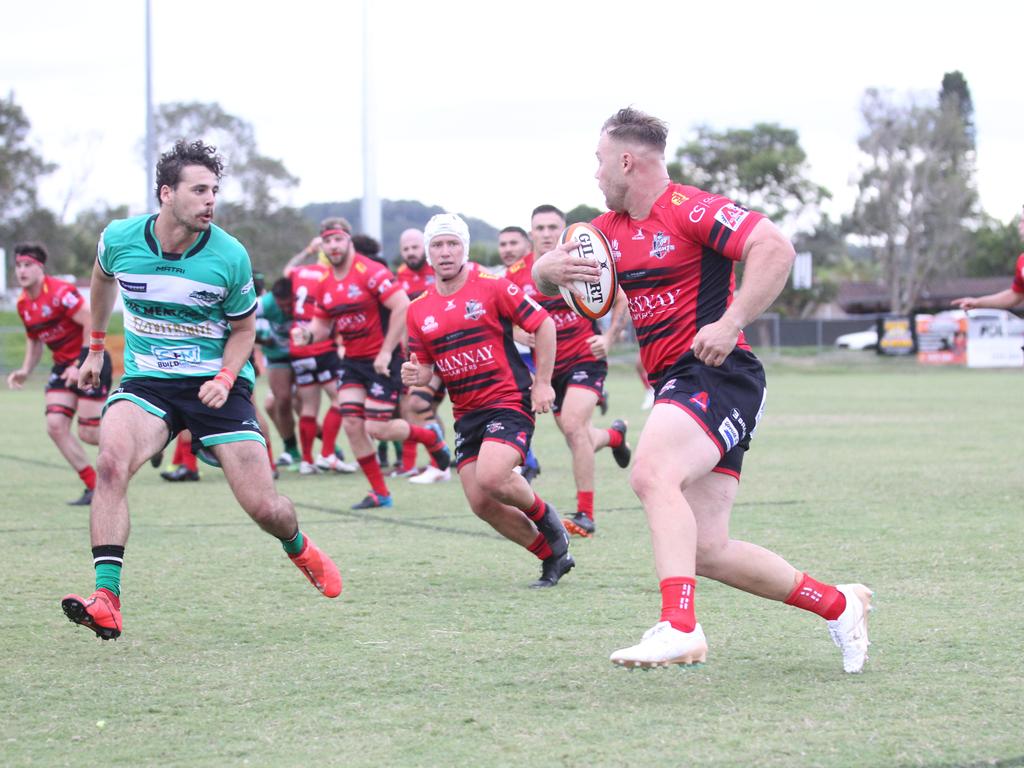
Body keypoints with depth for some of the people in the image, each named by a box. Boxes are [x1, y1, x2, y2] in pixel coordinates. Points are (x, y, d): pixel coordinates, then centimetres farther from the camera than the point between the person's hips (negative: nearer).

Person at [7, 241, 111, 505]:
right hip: (63, 365, 8)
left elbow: (92, 325, -22)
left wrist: (82, 365, -24)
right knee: (55, 425, -9)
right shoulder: (23, 304, 8)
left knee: (88, 433, -11)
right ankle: (93, 486, -1)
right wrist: (25, 371, 7)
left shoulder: (60, 292, -18)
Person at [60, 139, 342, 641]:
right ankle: (106, 602, -32)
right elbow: (102, 280, 18)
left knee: (264, 508, -4)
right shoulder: (119, 240, -8)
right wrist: (95, 348, 26)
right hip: (146, 380, 1)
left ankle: (300, 549, 35)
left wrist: (225, 378, -13)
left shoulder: (230, 256, -11)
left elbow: (244, 328, 5)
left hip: (215, 385, -1)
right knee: (111, 463, -30)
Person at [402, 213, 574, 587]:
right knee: (482, 504, -2)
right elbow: (425, 366, 15)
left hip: (509, 401, -6)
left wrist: (543, 383, -6)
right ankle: (552, 556, 17)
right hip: (466, 413, 6)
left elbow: (544, 325, -3)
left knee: (491, 478, -27)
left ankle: (543, 515, 5)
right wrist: (415, 375, -10)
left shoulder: (493, 287, -7)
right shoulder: (418, 310, 7)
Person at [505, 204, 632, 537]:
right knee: (577, 439, 13)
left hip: (585, 358, -5)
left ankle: (585, 515, -15)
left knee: (573, 425, -24)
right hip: (550, 366, 5)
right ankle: (615, 434, 52)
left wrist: (608, 338, -15)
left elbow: (620, 300, -2)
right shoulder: (517, 273, -4)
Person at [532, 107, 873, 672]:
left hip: (716, 374, -9)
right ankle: (838, 604, 16)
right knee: (706, 552, 1)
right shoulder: (611, 229, 17)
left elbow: (776, 249, -19)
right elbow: (543, 275, 20)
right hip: (674, 387, 9)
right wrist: (552, 269, -4)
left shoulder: (690, 210, -9)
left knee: (652, 473, -33)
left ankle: (678, 627, -43)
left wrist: (731, 323, -25)